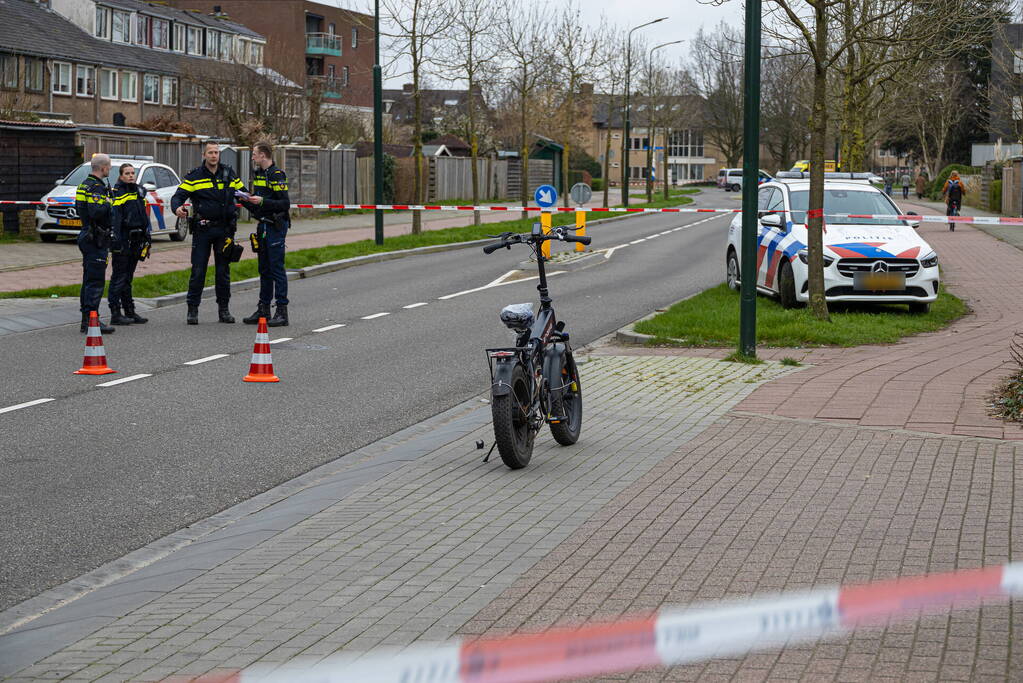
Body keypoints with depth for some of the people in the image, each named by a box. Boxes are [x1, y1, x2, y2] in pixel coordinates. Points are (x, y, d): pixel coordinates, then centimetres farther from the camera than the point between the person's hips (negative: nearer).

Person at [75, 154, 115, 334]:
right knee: (96, 281, -10)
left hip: (86, 236, 10)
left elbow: (79, 209, 23)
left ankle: (86, 319, 18)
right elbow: (96, 212, -30)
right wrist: (108, 204, -12)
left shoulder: (85, 185, 15)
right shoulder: (96, 187, -17)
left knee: (89, 279, 14)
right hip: (96, 239, -10)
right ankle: (91, 319, -13)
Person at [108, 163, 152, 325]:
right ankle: (115, 313, -5)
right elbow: (114, 218, -16)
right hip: (124, 239, -8)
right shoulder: (117, 193, -9)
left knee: (128, 277, 14)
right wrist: (116, 239, -23)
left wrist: (148, 234, 15)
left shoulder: (138, 191, 16)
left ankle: (130, 311, 19)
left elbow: (144, 214, 21)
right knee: (119, 276, -6)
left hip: (136, 239, 8)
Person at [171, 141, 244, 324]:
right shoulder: (193, 177, 0)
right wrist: (177, 208, -29)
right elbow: (179, 195, -9)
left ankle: (224, 309, 14)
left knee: (223, 270, 7)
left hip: (224, 229, 3)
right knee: (198, 270, -3)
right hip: (202, 229, -3)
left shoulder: (230, 175, 10)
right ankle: (192, 309, 3)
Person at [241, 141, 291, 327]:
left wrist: (263, 201, -22)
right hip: (262, 226, 9)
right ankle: (263, 310, 17)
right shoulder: (258, 174, 16)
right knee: (264, 269, 12)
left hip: (276, 227, -9)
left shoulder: (277, 175, -12)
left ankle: (282, 311, -6)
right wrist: (247, 201, 4)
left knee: (277, 268, -8)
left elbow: (285, 204, -18)